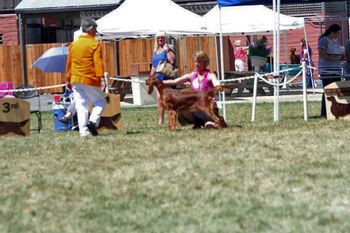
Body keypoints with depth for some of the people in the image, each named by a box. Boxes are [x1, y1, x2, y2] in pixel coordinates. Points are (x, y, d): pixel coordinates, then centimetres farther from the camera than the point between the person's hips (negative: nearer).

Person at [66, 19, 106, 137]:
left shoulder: (73, 44, 13)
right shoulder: (95, 44, -5)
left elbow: (69, 62, 16)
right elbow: (98, 62, -14)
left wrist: (69, 79, 22)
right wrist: (101, 77, -17)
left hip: (75, 80, 5)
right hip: (90, 80, -5)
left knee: (81, 105, 6)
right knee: (100, 101, 9)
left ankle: (83, 131, 0)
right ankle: (93, 121, -14)